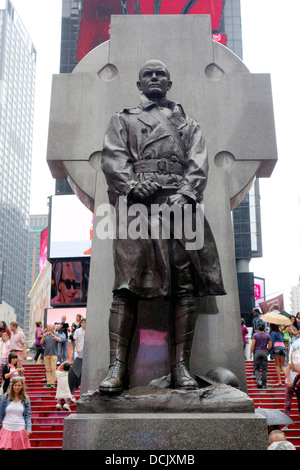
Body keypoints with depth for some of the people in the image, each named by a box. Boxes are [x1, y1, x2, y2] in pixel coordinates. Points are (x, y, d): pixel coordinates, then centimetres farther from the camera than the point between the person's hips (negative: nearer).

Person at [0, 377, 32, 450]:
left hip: (20, 429, 1)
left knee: (20, 448, 2)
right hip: (7, 429, -1)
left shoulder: (25, 398, 1)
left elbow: (28, 415, 3)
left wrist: (28, 428, -8)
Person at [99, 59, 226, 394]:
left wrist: (185, 194, -9)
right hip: (136, 203, -1)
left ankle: (181, 367, -5)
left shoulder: (188, 123, 27)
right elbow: (111, 157, 7)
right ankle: (117, 366, -14)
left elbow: (198, 164, 11)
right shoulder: (123, 120, 25)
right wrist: (132, 183, -12)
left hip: (179, 202, 2)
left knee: (185, 285, -7)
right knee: (127, 282, -12)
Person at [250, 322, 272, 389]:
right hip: (264, 353, 1)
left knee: (256, 368, 6)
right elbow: (270, 345, 3)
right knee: (264, 369, 5)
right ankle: (264, 384, 5)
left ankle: (259, 380, -17)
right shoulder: (267, 335, 4)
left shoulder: (255, 335, -1)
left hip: (257, 352, -1)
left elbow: (253, 344, -8)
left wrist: (251, 353, -3)